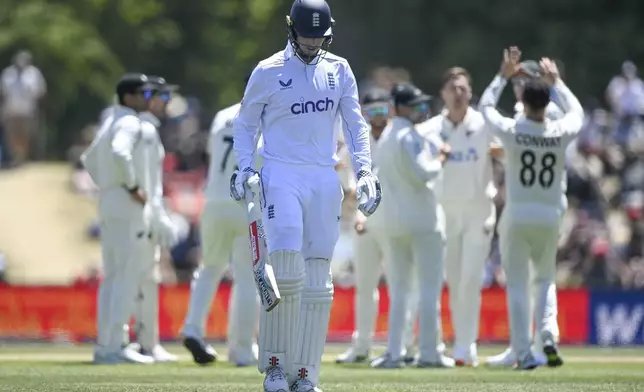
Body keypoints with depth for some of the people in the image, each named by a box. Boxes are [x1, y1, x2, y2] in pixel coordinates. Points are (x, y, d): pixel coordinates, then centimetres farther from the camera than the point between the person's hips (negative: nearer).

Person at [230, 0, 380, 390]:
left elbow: (356, 123, 11)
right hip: (281, 178, -4)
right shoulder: (268, 72, 0)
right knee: (286, 268, -19)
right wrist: (245, 168, -6)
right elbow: (245, 125, 8)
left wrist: (365, 171, -1)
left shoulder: (339, 70, 10)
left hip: (325, 179, 4)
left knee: (318, 281, 1)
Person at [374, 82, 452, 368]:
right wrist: (440, 160, -2)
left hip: (393, 220, 8)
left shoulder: (385, 137, 15)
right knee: (429, 288, -3)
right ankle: (429, 353, -4)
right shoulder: (409, 136, -13)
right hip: (422, 218, -8)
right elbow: (422, 175, -19)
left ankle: (393, 353, 5)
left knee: (398, 289, 10)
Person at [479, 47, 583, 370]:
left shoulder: (511, 131, -10)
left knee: (517, 286, 4)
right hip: (549, 218, 2)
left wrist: (504, 75, 19)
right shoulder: (560, 133, -6)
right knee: (546, 279, 20)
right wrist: (556, 82, 27)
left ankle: (524, 354, -2)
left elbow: (485, 107, 11)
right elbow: (577, 112, 19)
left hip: (517, 216, -2)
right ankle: (547, 337, -2)